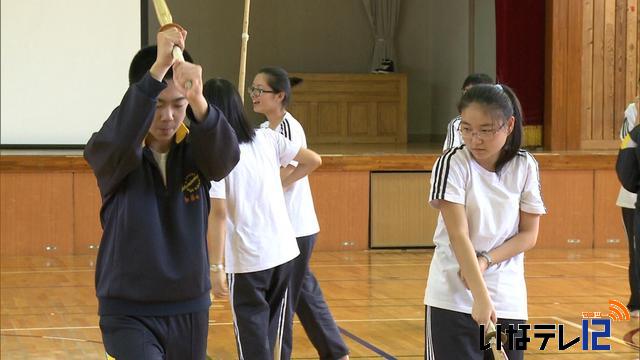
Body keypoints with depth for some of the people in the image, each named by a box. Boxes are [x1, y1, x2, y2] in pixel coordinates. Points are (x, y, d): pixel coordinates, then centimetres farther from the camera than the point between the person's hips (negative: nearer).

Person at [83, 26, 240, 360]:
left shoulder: (195, 151, -2)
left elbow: (226, 155, -25)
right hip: (129, 313, -3)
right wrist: (158, 68, -41)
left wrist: (198, 101, -44)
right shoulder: (110, 154, -7)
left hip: (190, 309, 3)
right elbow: (120, 136, -31)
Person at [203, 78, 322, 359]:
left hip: (246, 261, -5)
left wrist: (216, 267, -11)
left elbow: (219, 214, -15)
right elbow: (314, 160, 9)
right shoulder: (267, 138, 3)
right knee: (275, 333, 19)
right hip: (283, 252, 5)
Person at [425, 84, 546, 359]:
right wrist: (481, 297, -25)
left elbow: (529, 234, 3)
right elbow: (458, 235, -17)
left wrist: (486, 260, -14)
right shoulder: (452, 164, -10)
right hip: (453, 300, -3)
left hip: (508, 301, 3)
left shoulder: (525, 166, 0)